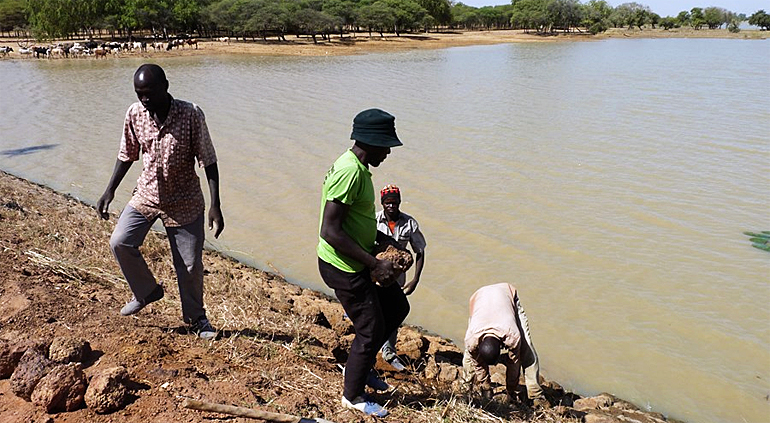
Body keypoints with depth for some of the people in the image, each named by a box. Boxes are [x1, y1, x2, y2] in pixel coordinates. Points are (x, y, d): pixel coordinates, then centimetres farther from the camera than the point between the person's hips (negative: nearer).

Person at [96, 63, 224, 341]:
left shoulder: (191, 115, -20)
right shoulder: (135, 114, -8)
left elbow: (208, 161, -16)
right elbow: (127, 156, 7)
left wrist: (215, 206, -20)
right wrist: (109, 191, 2)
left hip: (184, 201, -3)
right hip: (146, 194, 4)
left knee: (190, 264, 2)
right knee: (120, 242, -9)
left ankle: (195, 318, 26)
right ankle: (147, 291, 19)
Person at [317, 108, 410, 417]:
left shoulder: (357, 167, 7)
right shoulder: (349, 172, -26)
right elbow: (330, 231, -29)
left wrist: (386, 241, 11)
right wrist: (374, 264, -25)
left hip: (358, 261, 10)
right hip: (344, 267, -10)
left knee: (397, 307, 20)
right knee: (371, 329, 3)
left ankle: (359, 366, 34)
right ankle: (353, 396, 25)